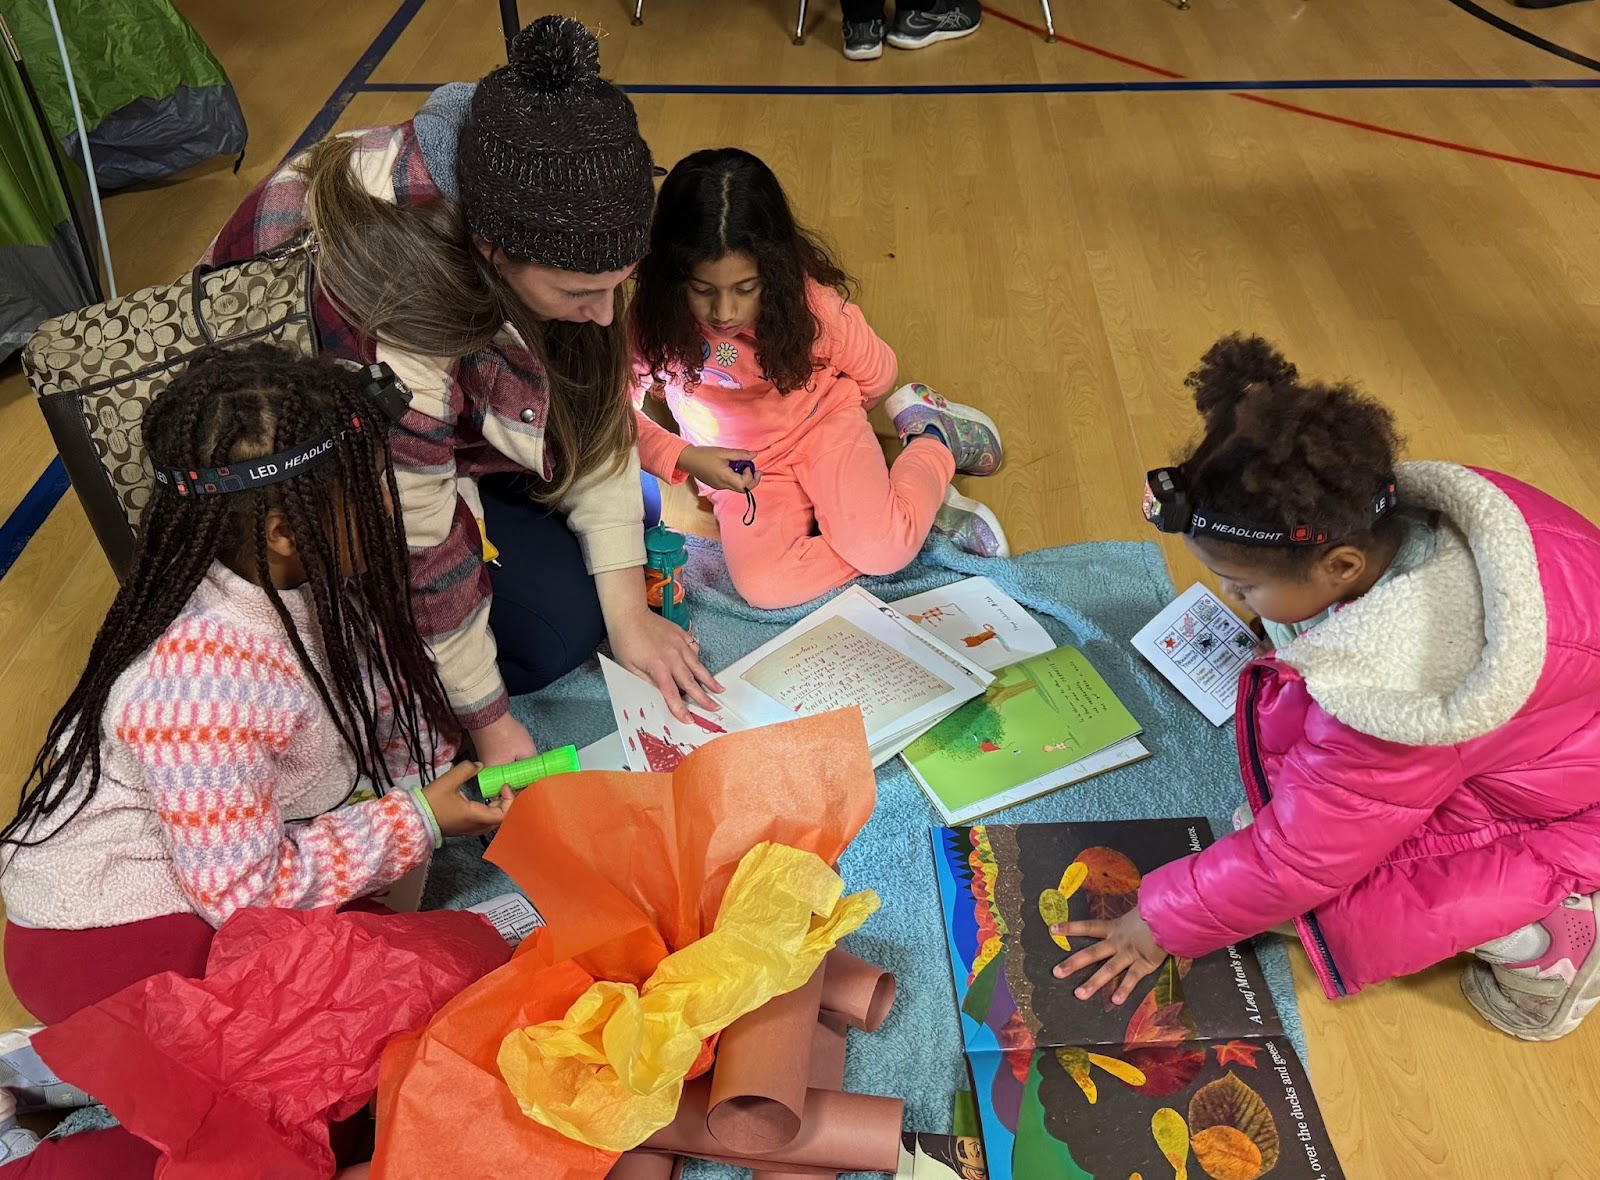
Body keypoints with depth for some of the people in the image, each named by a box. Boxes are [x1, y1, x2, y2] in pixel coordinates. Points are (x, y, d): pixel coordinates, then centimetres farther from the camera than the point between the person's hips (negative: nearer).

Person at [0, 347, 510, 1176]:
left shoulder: (301, 577, -10)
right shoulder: (207, 678, -32)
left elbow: (385, 698, 6)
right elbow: (243, 890, -25)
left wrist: (451, 775, -9)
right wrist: (418, 823, -19)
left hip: (222, 877, 8)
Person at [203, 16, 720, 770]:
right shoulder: (388, 322, -42)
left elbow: (598, 401, -15)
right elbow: (418, 550, -30)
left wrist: (628, 610, -15)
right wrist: (488, 721, -17)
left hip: (466, 410, 6)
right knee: (558, 624, -15)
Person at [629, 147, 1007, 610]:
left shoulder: (811, 301, -22)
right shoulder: (653, 320, -20)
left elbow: (876, 375, -4)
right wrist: (684, 458, -28)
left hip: (823, 421, -2)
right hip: (739, 469, 2)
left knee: (880, 550, -25)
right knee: (762, 586, -25)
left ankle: (933, 438, 6)